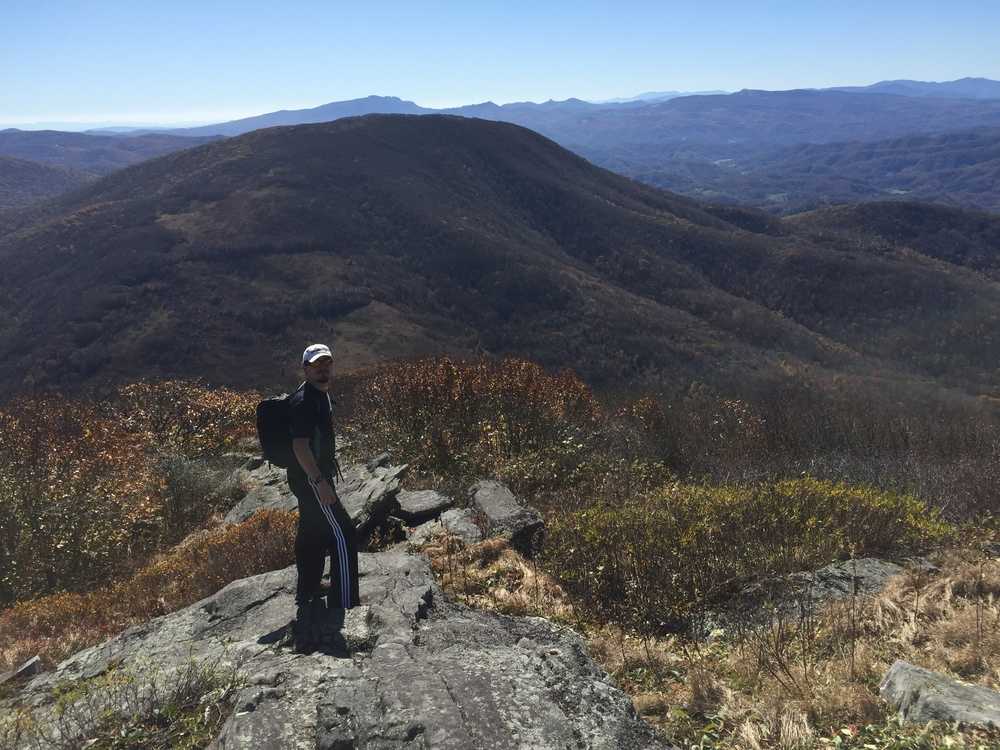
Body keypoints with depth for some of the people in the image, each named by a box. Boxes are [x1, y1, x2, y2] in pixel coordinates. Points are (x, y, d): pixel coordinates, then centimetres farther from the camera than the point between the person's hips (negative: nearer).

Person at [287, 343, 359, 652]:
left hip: (314, 475, 10)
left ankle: (307, 593, 34)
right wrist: (321, 482, -31)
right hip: (310, 479, -10)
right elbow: (300, 446, -28)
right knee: (343, 535, -6)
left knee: (312, 534, 20)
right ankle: (344, 601, 3)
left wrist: (331, 463, 27)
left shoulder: (321, 395, 10)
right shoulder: (303, 401, -22)